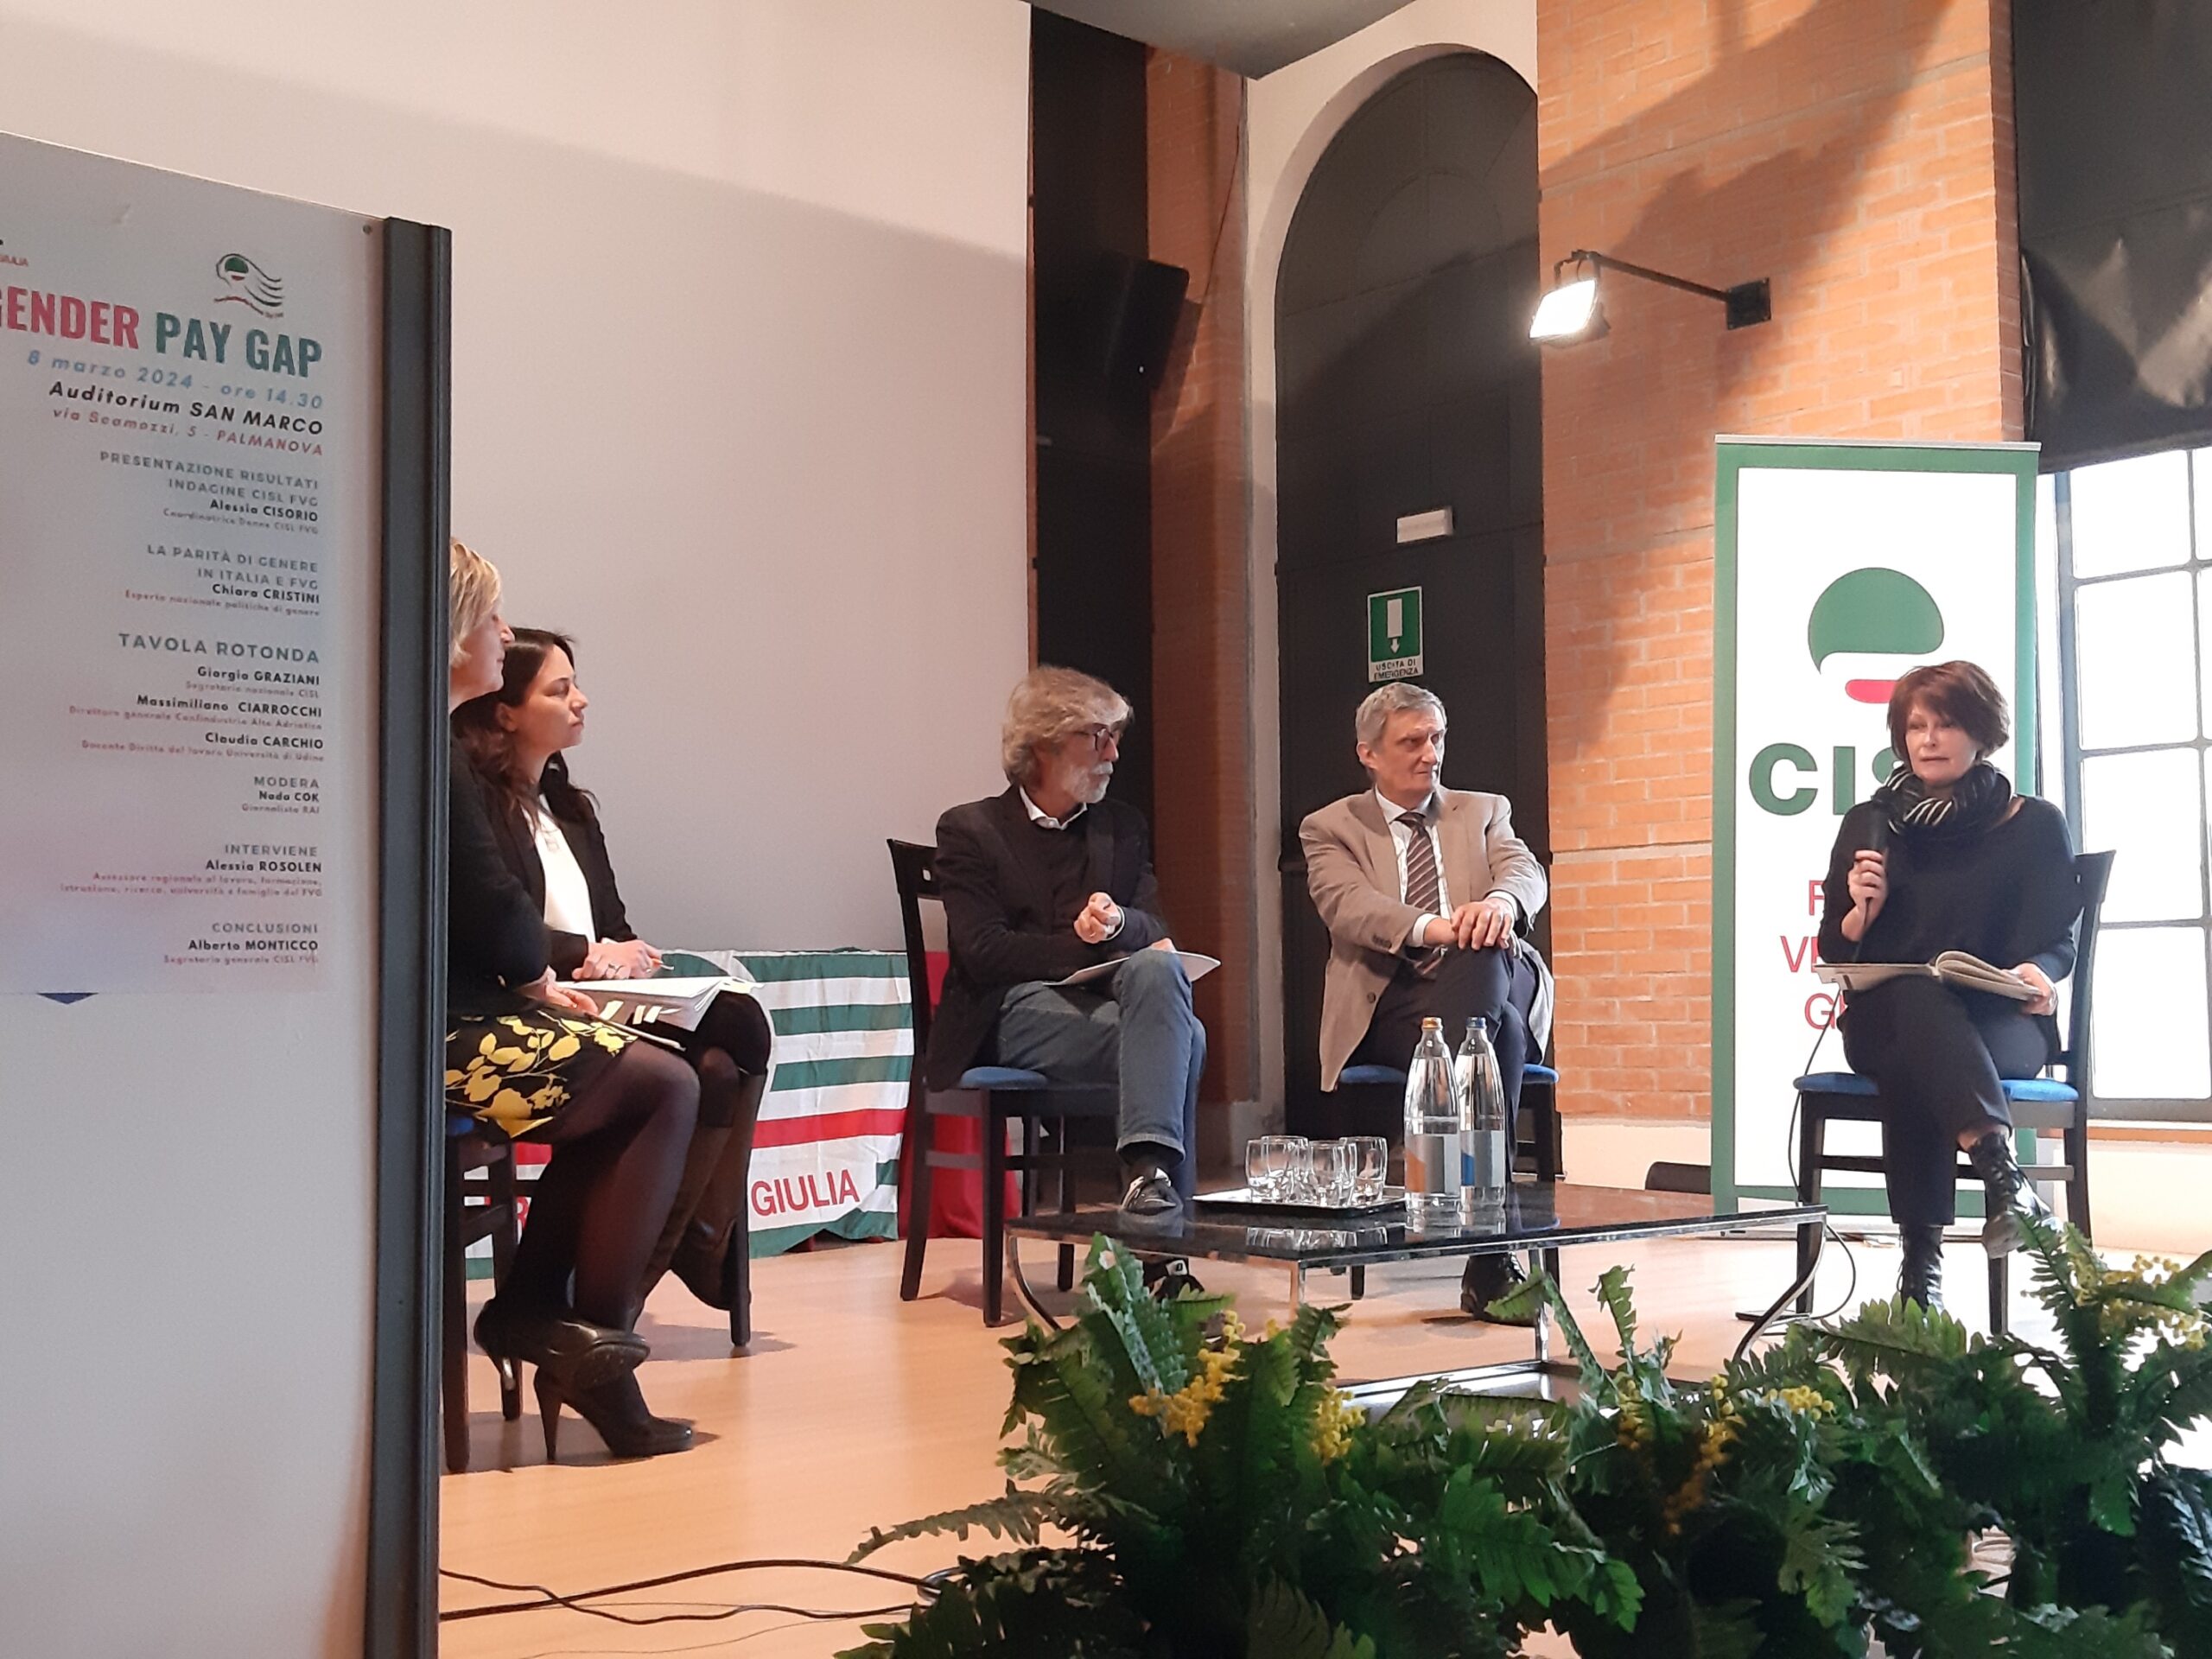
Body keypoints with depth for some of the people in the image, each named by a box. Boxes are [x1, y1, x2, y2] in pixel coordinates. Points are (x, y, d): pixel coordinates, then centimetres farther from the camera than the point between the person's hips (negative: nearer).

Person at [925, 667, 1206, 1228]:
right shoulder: (970, 830, 8)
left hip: (1106, 993, 4)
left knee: (1158, 967, -34)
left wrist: (1118, 924, -16)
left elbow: (1154, 930, 9)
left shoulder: (1122, 826, 23)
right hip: (1017, 1010, -4)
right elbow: (983, 952, -4)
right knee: (1183, 1036, -30)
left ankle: (1150, 1171, -44)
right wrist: (1087, 944, -12)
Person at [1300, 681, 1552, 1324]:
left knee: (1482, 958, -37)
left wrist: (1501, 901, -28)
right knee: (1498, 1031, -36)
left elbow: (1527, 871, 1)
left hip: (1493, 984, 2)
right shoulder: (1332, 828, 15)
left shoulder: (1483, 812, 24)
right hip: (1390, 1006, -2)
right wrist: (1431, 927, -30)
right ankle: (1491, 1256, -38)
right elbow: (1347, 906, -8)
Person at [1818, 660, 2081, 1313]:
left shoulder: (2033, 825, 6)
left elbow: (2055, 942, -1)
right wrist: (1862, 910, -12)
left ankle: (1923, 1260, -50)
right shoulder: (1869, 824, 12)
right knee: (1918, 997, -39)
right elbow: (1835, 953, 11)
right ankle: (2004, 1176, -57)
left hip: (2001, 1026, -1)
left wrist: (2038, 974, -26)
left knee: (1912, 1065, -40)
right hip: (1884, 1024, 1)